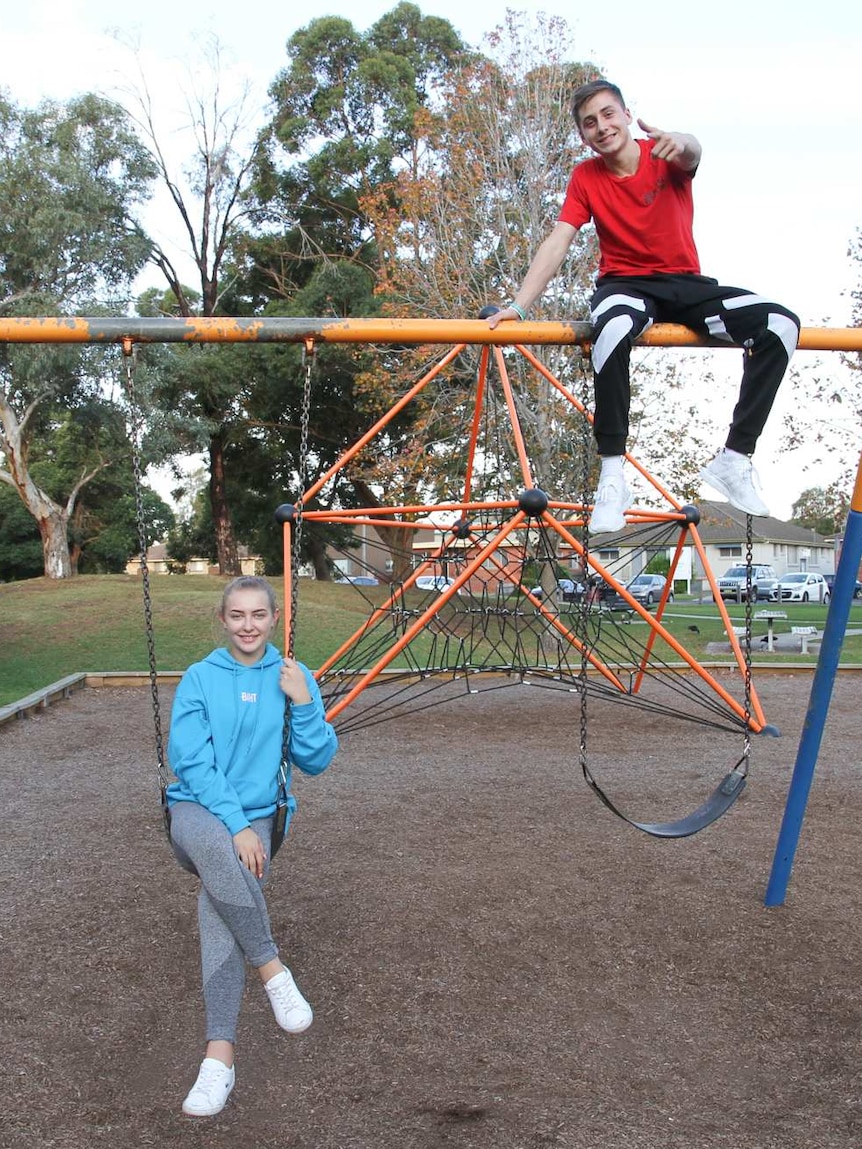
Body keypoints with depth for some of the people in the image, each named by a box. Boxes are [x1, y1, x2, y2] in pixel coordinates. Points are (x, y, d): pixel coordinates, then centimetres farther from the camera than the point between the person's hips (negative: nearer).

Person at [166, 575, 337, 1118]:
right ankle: (272, 968, -21)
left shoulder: (294, 677, 4)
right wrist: (235, 825, -19)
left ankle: (220, 1055, -28)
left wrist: (304, 703, -14)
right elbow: (190, 760, -8)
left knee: (218, 898, -28)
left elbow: (317, 761, 3)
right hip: (196, 808, 0)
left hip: (258, 814, 1)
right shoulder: (200, 678, -1)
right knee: (216, 846, -36)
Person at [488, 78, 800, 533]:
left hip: (686, 285, 2)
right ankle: (612, 474, -34)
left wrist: (680, 142, -55)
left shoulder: (663, 156, -3)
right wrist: (518, 306, -24)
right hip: (624, 285, -1)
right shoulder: (586, 177, 1)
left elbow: (692, 153, -28)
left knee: (781, 324, -21)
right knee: (614, 328, -40)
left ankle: (734, 459, -16)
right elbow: (556, 244, -9)